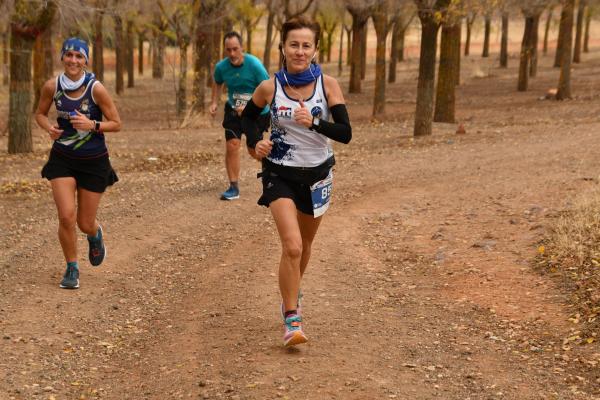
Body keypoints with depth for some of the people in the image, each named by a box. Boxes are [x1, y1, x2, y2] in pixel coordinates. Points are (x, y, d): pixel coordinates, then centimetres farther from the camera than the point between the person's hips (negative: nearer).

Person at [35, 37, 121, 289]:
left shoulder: (96, 89, -16)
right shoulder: (52, 87, -8)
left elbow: (116, 124, -9)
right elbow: (40, 113, 9)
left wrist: (92, 125, -27)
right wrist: (49, 127, -13)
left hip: (94, 162, -1)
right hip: (62, 158, 1)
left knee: (85, 224, 6)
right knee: (66, 216, -13)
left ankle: (96, 235, 45)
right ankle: (72, 269, 8)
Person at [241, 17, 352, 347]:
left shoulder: (328, 85, -10)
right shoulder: (270, 88, -10)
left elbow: (345, 133, -14)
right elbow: (248, 116, 9)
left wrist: (313, 123, -30)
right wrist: (256, 142, -9)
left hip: (317, 174, 2)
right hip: (281, 174, -2)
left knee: (304, 244, 20)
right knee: (292, 246, -18)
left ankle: (292, 292, 48)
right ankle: (291, 318, -8)